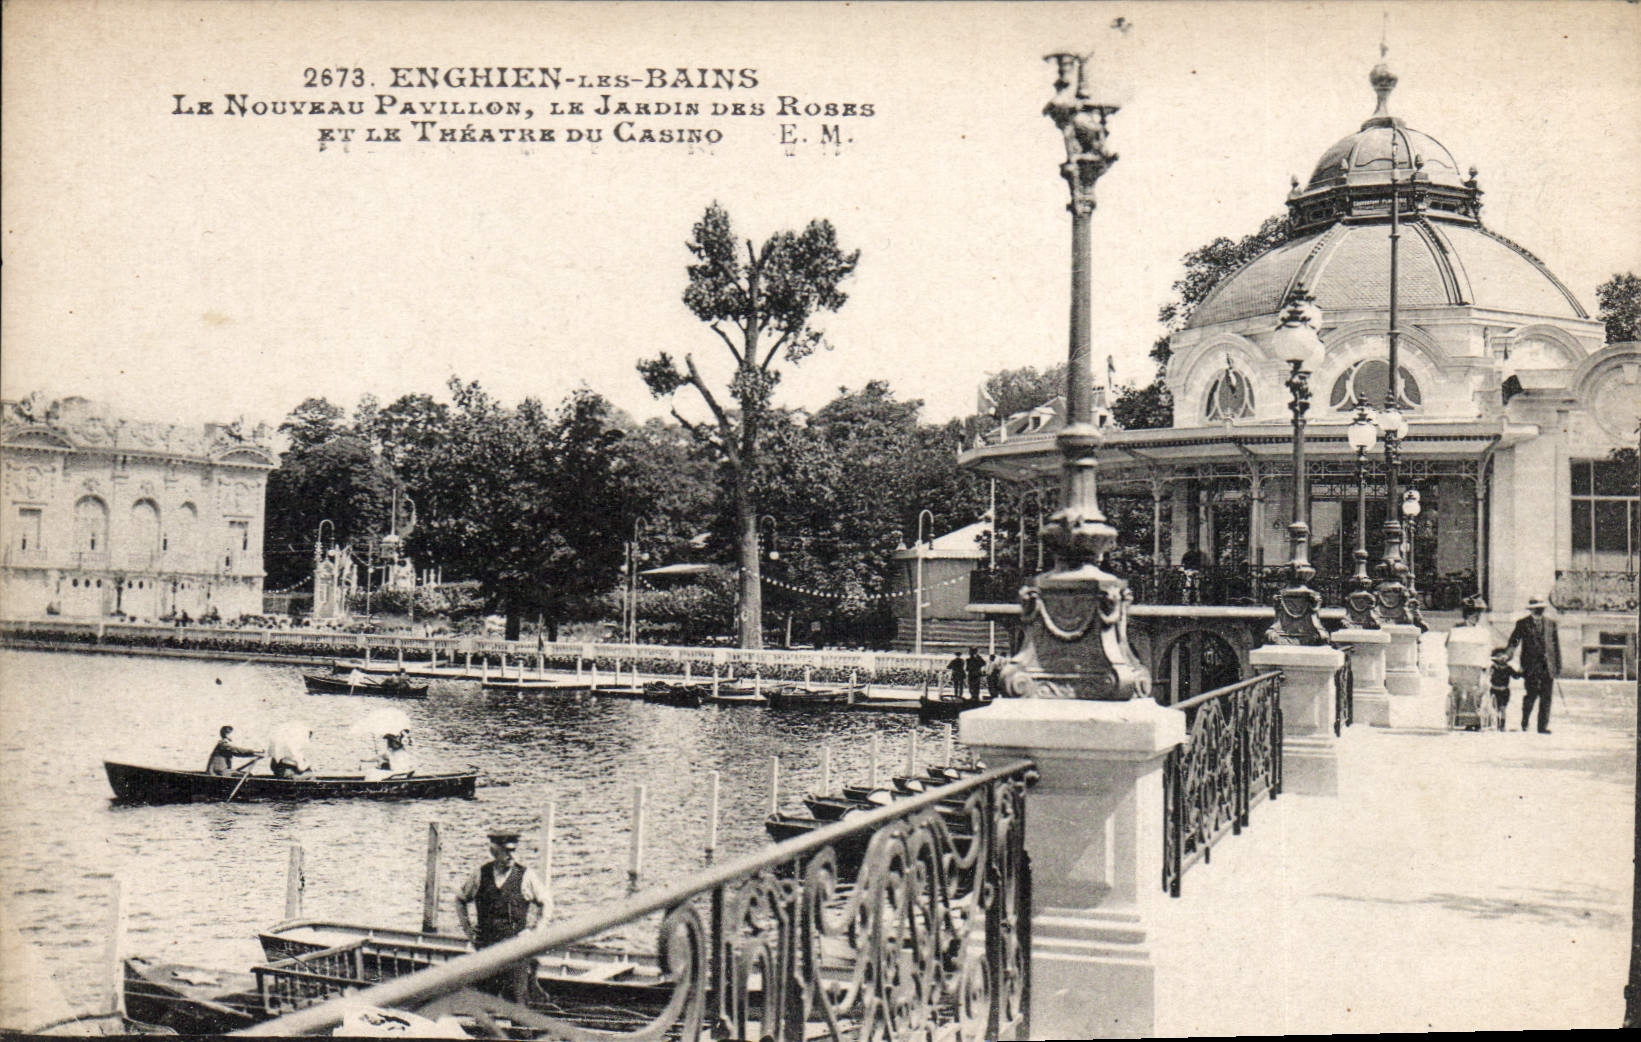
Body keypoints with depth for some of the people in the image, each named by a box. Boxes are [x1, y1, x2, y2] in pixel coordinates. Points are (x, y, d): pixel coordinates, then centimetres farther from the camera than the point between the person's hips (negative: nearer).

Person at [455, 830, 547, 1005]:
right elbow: (460, 898, 19)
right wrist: (466, 927, 12)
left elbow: (545, 903, 8)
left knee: (516, 996, -7)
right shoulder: (479, 874, 4)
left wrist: (532, 929, 1)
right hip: (486, 943, 2)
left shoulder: (526, 876, -2)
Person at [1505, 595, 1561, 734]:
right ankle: (1524, 724, 12)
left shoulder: (1550, 624, 15)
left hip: (1547, 666, 3)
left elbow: (1556, 645, 16)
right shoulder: (1522, 624, 5)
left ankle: (1543, 726, 6)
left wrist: (1558, 665, 12)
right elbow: (1513, 642, 1)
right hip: (1531, 665, -3)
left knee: (1546, 697, 0)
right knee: (1531, 694, -6)